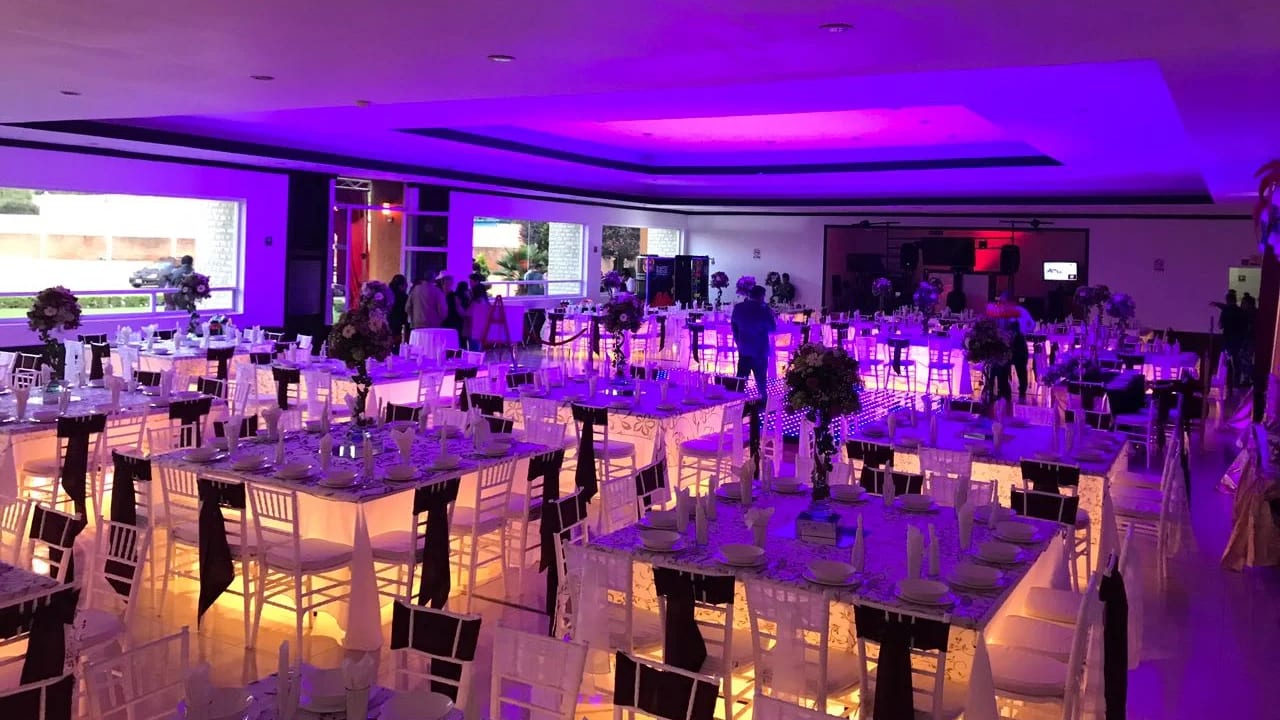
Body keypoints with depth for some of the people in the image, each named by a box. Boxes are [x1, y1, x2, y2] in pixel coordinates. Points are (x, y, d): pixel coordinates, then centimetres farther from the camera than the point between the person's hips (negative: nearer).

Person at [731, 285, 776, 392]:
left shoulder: (738, 308, -1)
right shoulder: (763, 310, -16)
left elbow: (733, 325, 9)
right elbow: (772, 328, -7)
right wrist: (771, 315, 7)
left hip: (743, 349, 4)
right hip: (759, 351, -4)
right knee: (761, 380, 8)